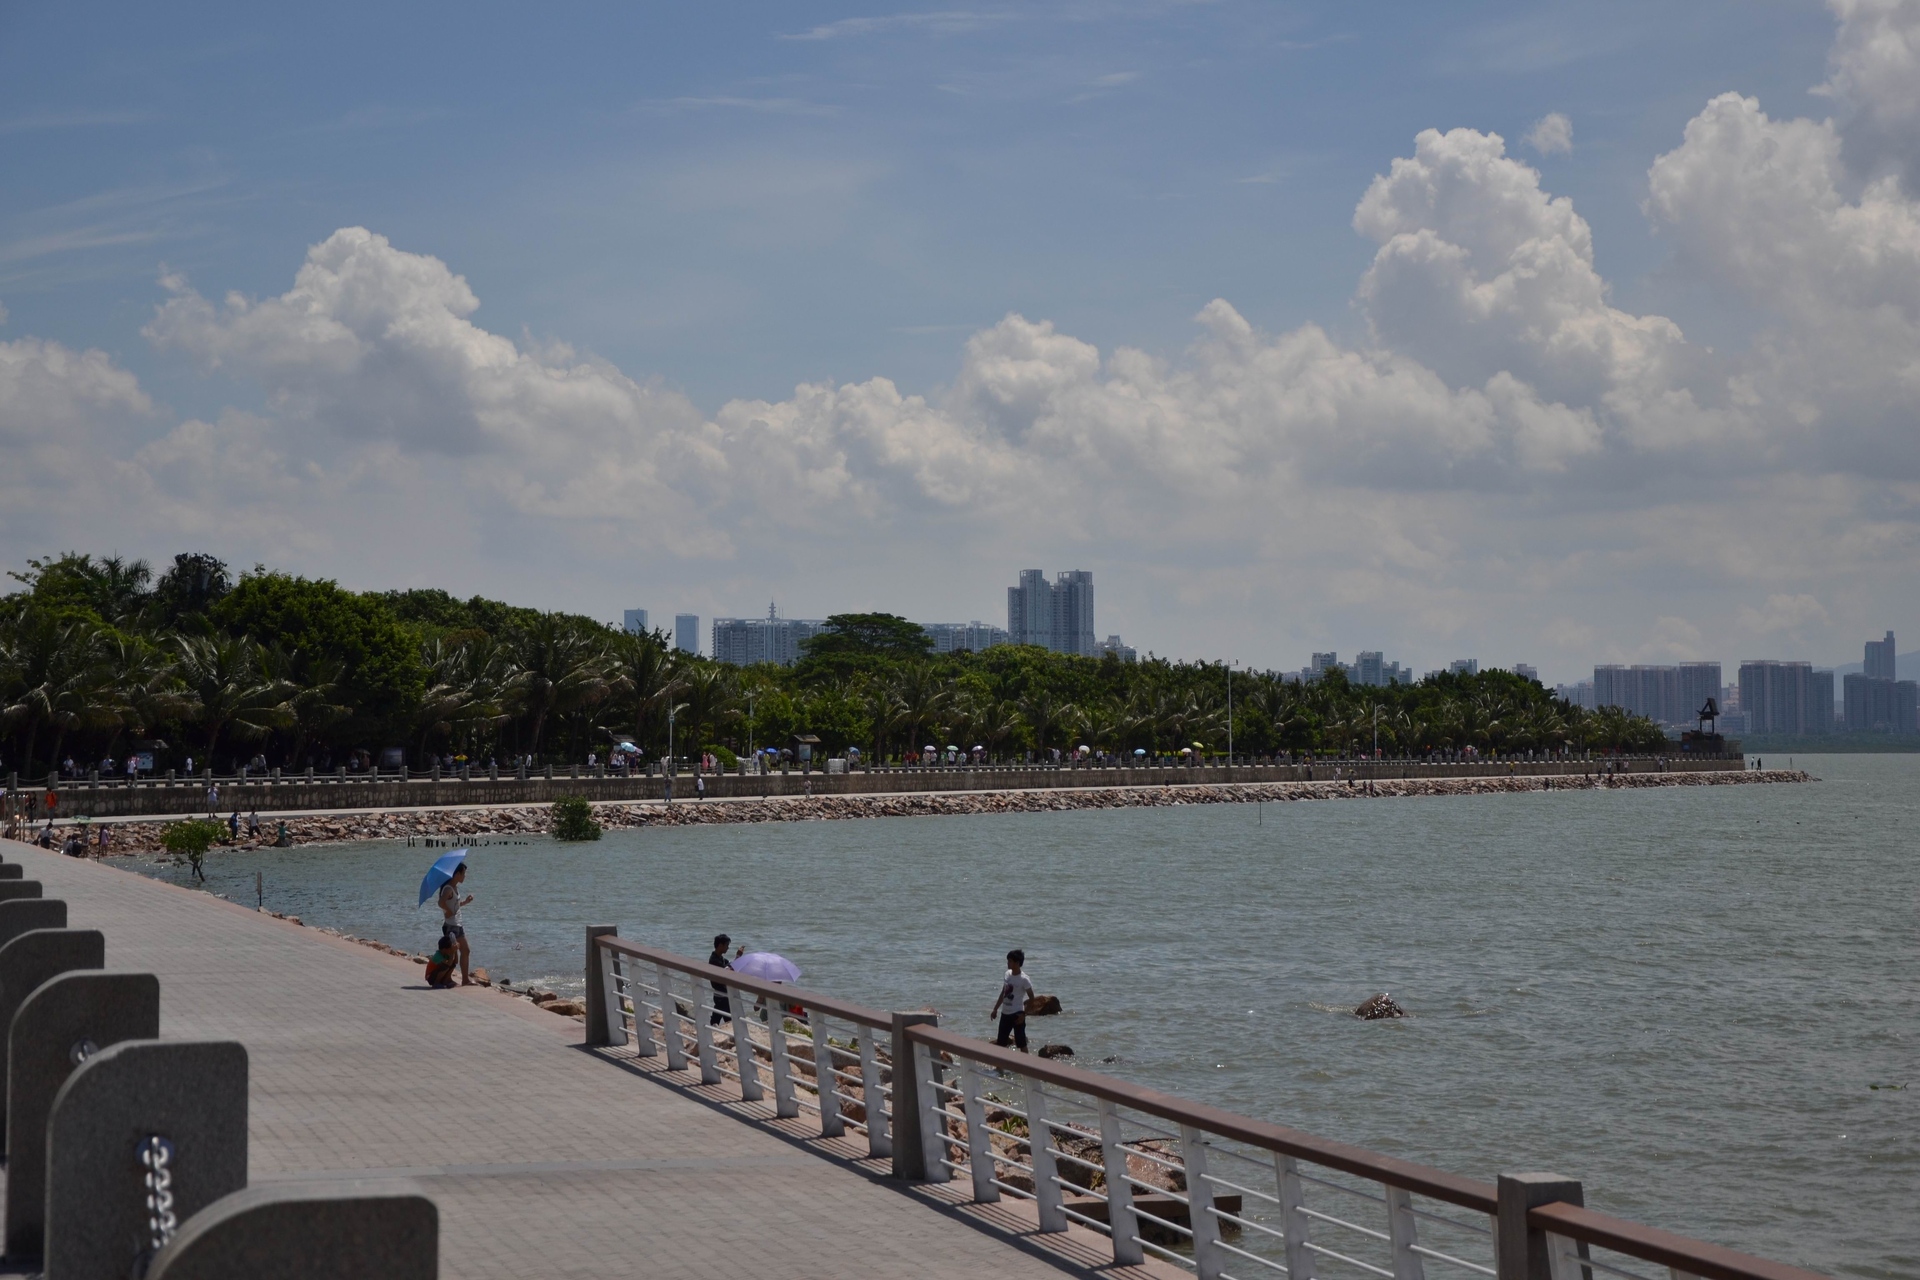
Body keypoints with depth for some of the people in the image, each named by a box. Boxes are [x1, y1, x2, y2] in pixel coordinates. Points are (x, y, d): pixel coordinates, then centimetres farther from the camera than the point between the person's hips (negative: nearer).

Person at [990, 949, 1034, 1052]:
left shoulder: (1024, 979, -15)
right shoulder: (1007, 974, 6)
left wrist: (1024, 1014, -16)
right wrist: (995, 1009, 18)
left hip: (1016, 1014, -7)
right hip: (1005, 1013, 7)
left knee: (1021, 1043, -2)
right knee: (1000, 1042, 13)